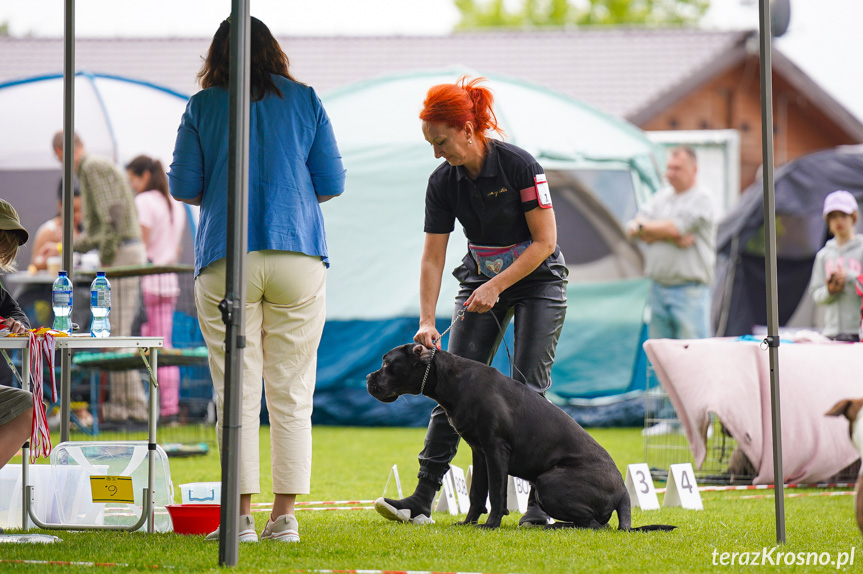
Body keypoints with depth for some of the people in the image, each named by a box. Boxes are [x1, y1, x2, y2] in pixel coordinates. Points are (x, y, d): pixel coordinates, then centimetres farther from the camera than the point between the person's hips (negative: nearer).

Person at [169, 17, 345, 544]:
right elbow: (332, 184, 7)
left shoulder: (202, 107, 5)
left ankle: (241, 516, -2)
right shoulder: (305, 101, 8)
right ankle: (285, 516, 1)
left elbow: (183, 187, 5)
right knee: (291, 393, 4)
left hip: (226, 262, -1)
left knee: (236, 393, 1)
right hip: (297, 258, 1)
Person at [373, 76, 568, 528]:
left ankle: (540, 502, -5)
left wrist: (497, 287, -24)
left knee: (527, 390, -11)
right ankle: (422, 498, -9)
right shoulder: (443, 182, -9)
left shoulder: (519, 165, -23)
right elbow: (432, 257, -6)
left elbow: (544, 241, -19)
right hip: (480, 281, 4)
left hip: (537, 282, -4)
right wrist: (426, 322, -15)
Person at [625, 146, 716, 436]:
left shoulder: (700, 199, -4)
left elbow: (675, 227, -17)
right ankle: (667, 417, 13)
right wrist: (671, 236, -11)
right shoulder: (661, 197, 16)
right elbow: (634, 229, 3)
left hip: (690, 290, -6)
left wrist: (644, 227, 1)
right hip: (659, 287, 6)